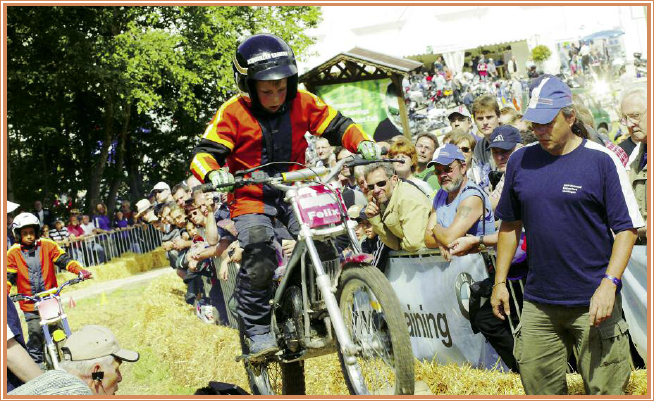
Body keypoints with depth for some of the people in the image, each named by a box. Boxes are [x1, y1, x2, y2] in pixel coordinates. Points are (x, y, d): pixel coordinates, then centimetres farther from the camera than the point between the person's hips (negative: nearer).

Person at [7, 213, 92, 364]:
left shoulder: (47, 245, 3)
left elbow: (63, 259, -3)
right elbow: (8, 276, -1)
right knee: (35, 334, -8)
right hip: (29, 303, -1)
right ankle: (35, 363, 5)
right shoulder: (13, 253, 1)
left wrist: (80, 270, -19)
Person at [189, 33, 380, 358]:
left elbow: (337, 125, 5)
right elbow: (205, 152, -12)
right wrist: (213, 173, -35)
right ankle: (258, 332, -9)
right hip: (252, 198, -3)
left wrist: (362, 143, -16)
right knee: (258, 261, -25)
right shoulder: (233, 113, -10)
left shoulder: (302, 103, -1)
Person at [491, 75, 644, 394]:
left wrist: (609, 283, -17)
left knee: (604, 389, -2)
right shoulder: (520, 161, 8)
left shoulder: (600, 161, -5)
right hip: (537, 304, 4)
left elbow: (627, 229, -5)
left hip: (593, 303, -4)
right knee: (538, 386, 7)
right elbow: (510, 225, 17)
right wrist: (499, 282, 13)